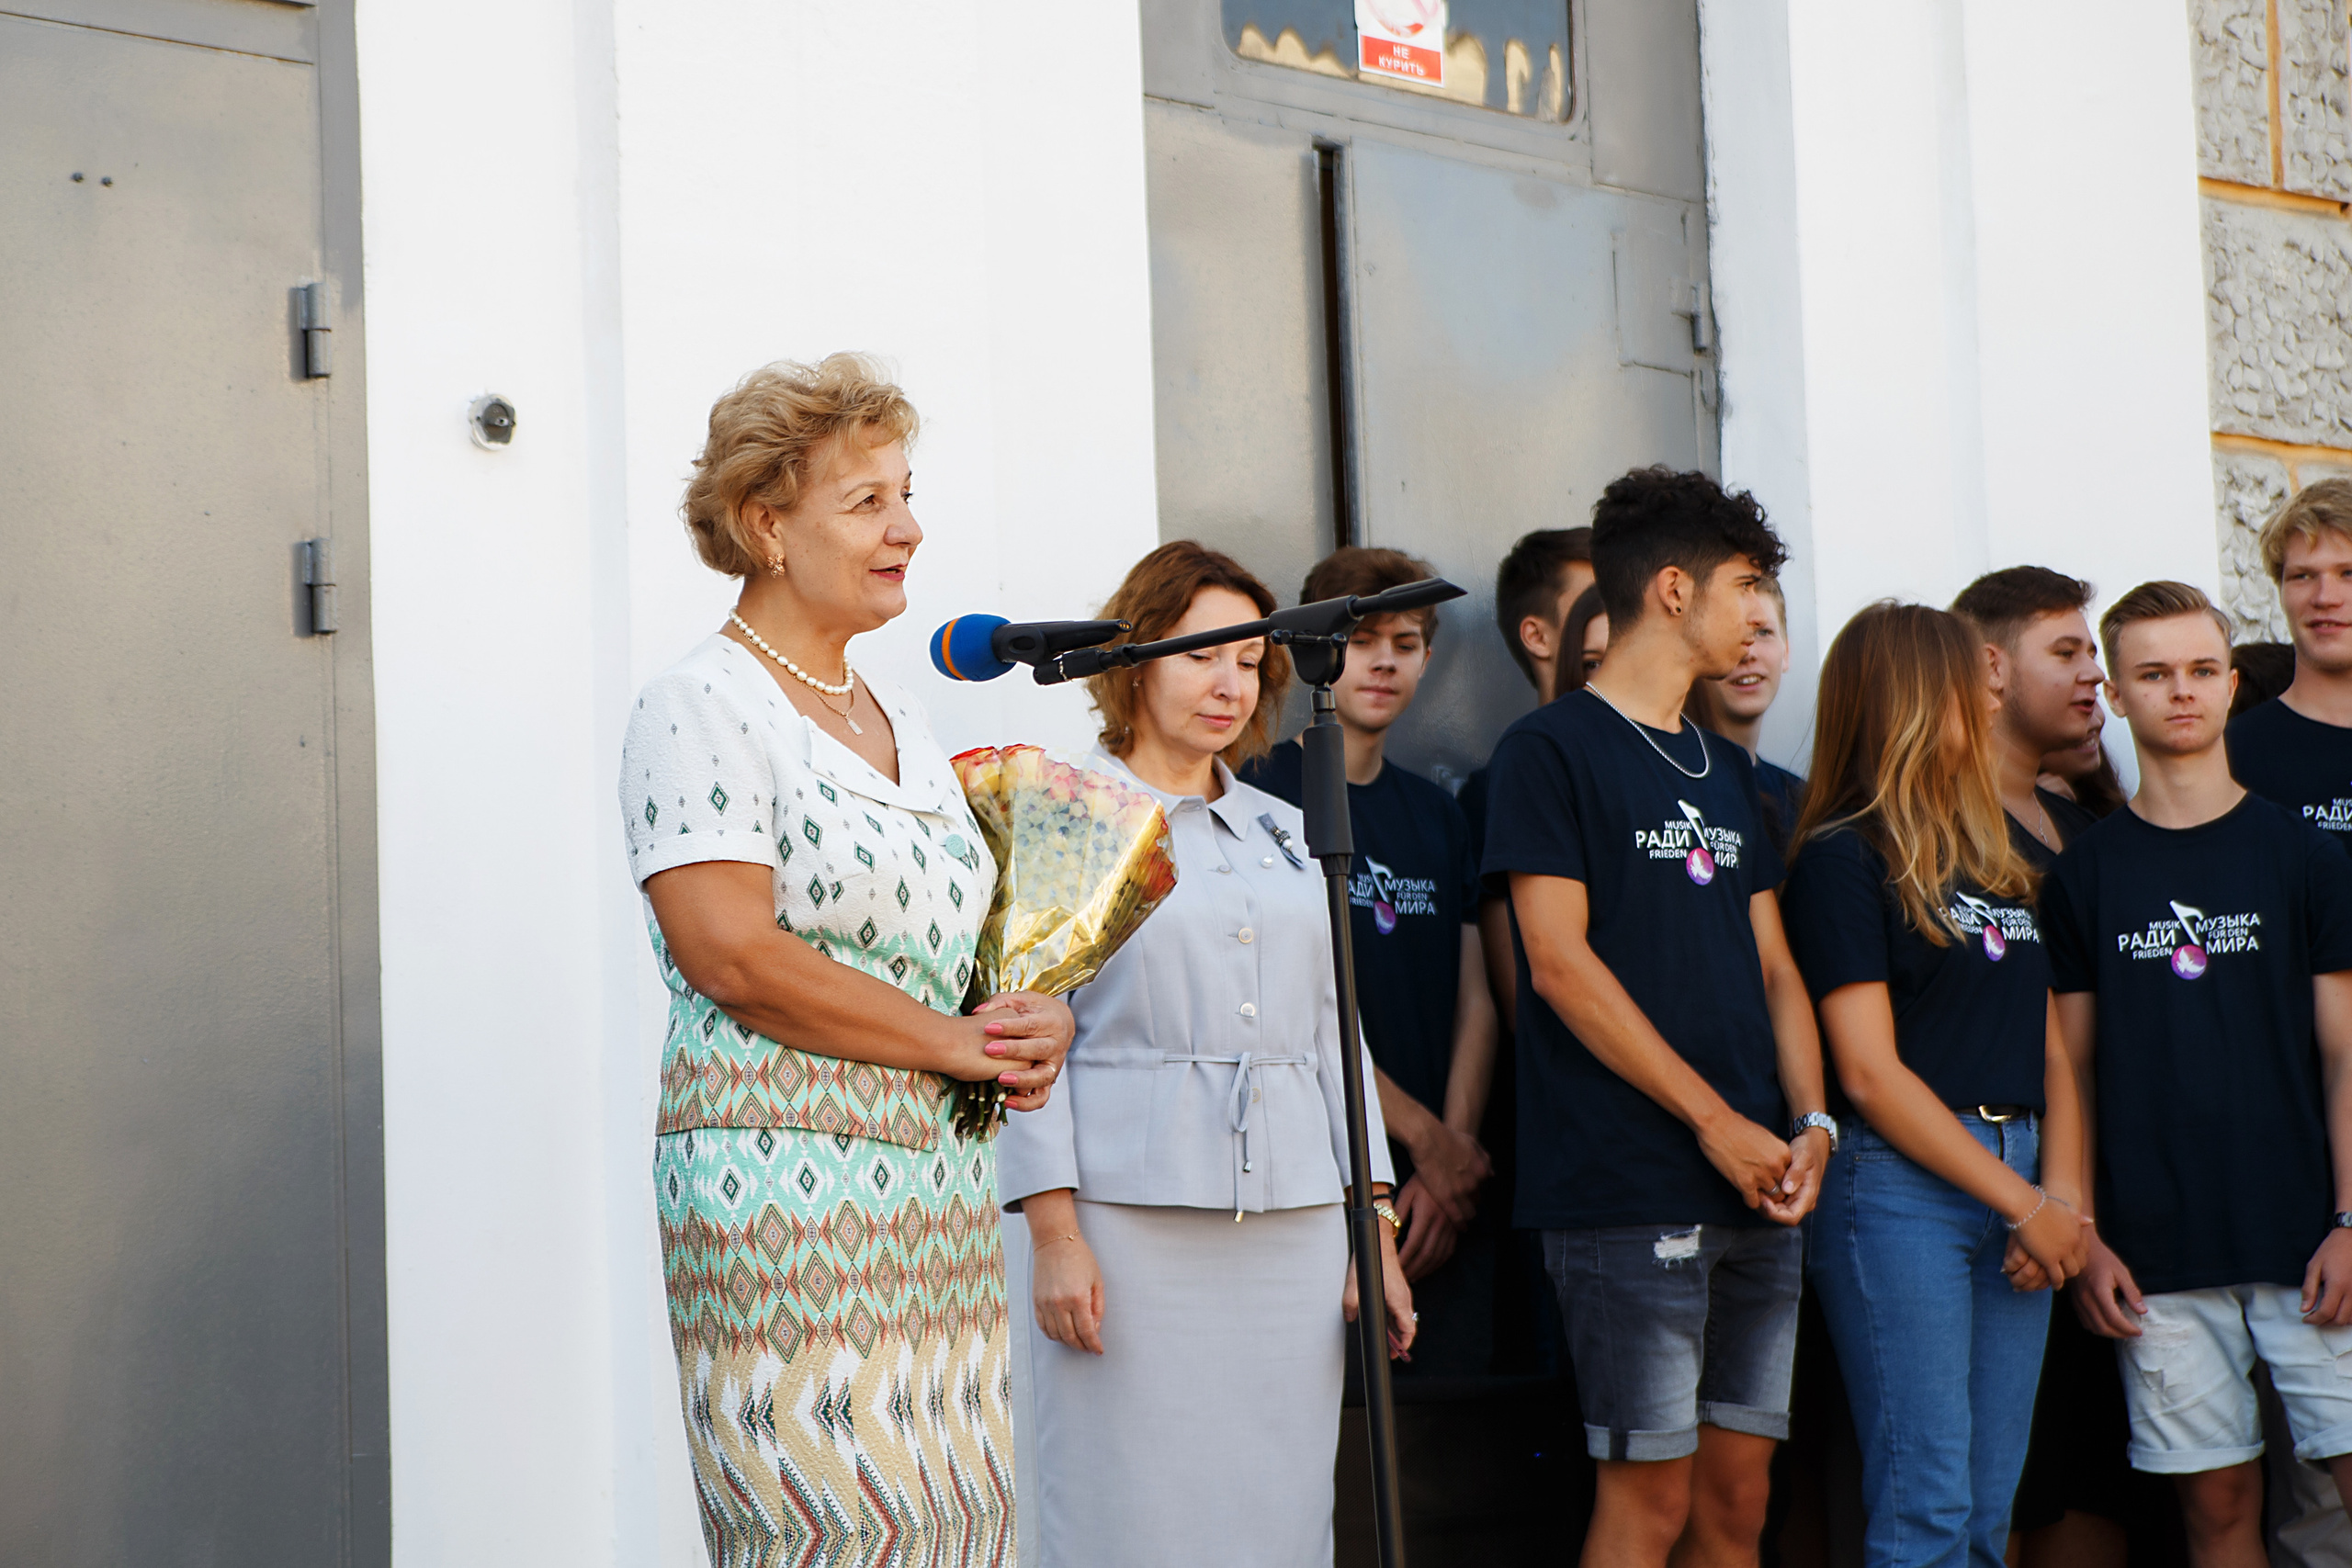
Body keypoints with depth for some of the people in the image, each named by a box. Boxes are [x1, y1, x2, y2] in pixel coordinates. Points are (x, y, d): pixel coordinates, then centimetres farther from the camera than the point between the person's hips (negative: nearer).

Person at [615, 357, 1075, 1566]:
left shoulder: (899, 720, 19)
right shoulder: (699, 712, -6)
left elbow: (972, 943, 25)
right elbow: (733, 955, -16)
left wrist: (1038, 1023, 2)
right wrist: (956, 1042, -12)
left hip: (940, 1187, 8)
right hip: (781, 1179, -8)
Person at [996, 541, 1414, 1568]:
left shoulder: (1286, 831, 19)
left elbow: (1334, 1032, 18)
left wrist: (1376, 1234, 10)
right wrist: (1054, 1231, -12)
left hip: (1294, 1227, 5)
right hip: (1132, 1222, -5)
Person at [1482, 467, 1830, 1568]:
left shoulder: (1726, 772, 20)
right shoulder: (1551, 751, -4)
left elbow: (1772, 966, 18)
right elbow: (1560, 964, -11)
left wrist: (1810, 1122, 0)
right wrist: (1717, 1120, -14)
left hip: (1755, 1192, 7)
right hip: (1629, 1192, -7)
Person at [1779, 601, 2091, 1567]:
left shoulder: (2001, 863, 19)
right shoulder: (1840, 861, -4)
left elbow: (2050, 1050, 15)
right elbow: (1869, 1073, -10)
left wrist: (2063, 1198, -3)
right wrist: (2026, 1204, -10)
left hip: (2016, 1185, 7)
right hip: (1899, 1186, -7)